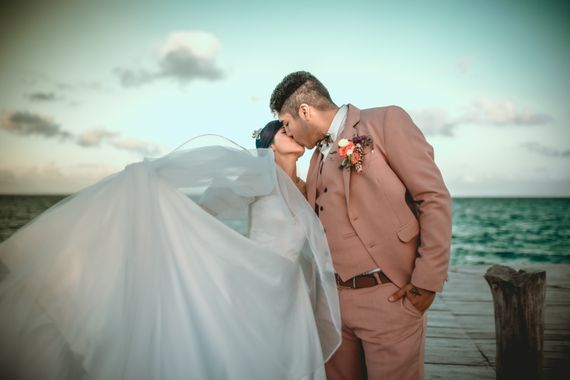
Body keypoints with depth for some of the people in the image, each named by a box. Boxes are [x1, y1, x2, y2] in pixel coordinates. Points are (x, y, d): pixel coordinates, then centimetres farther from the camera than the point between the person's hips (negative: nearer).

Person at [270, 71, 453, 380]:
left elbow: (435, 198, -10)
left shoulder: (386, 121, -5)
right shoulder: (318, 154, 17)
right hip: (334, 298, 7)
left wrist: (427, 281, -12)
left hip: (389, 296, -6)